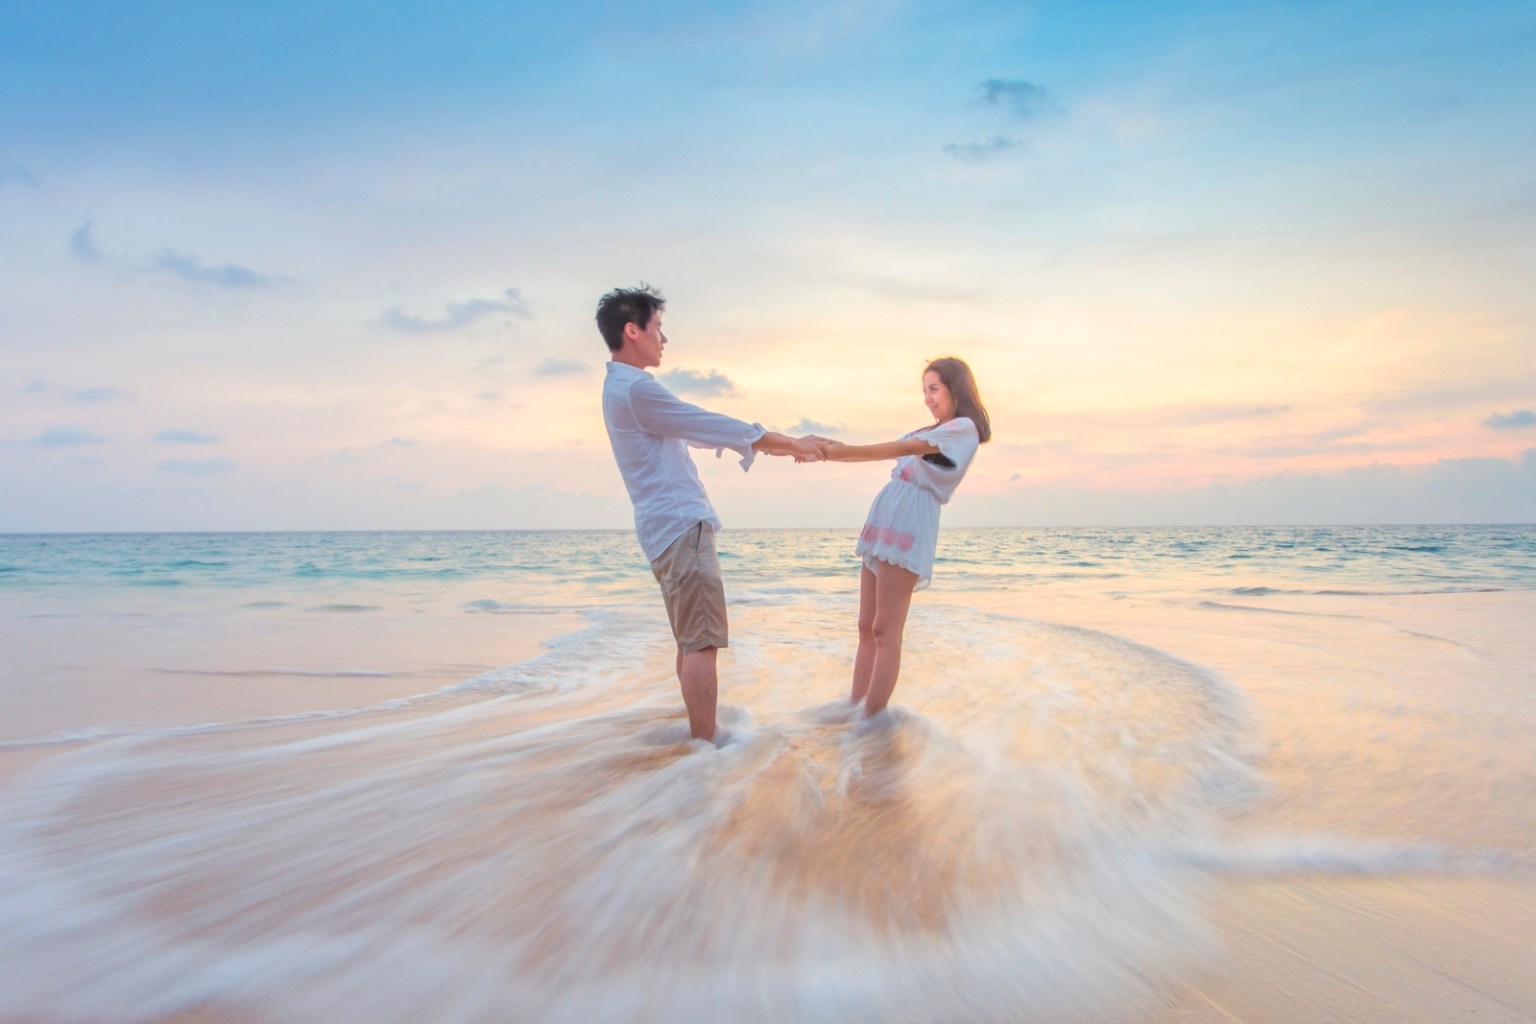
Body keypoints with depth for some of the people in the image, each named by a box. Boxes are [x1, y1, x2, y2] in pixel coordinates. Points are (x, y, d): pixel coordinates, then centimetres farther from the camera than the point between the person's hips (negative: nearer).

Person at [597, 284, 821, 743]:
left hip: (670, 525, 11)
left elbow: (701, 432, 21)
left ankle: (700, 734, 23)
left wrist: (777, 446, 20)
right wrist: (792, 443, 0)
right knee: (701, 642, -10)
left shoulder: (624, 387, 18)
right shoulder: (636, 388, -15)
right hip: (680, 525, -11)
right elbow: (716, 426, -11)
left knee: (692, 640, 16)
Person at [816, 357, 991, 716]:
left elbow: (907, 448, -13)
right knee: (866, 628, 5)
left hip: (910, 525, -8)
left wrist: (844, 452, -19)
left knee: (886, 631, -11)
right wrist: (829, 449, 3)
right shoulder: (925, 433, 26)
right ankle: (853, 711, 6)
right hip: (883, 522, 8)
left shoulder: (964, 428, 0)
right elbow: (881, 453, 17)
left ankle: (871, 723, -10)